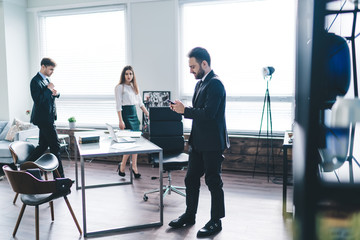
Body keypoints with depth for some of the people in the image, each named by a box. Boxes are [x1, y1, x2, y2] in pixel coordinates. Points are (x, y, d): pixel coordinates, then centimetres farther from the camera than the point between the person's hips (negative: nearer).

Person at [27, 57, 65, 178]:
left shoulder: (46, 79, 15)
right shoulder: (35, 81, -15)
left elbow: (53, 94, 21)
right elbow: (38, 100, -23)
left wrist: (56, 93, -2)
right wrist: (48, 89, -18)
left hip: (47, 117, 10)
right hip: (43, 118, -10)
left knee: (43, 145, 14)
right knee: (55, 146, -5)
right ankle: (59, 176, 2)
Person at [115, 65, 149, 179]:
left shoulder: (134, 87, 17)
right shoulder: (119, 87, -3)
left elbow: (140, 103, 20)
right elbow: (118, 105, -9)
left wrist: (148, 115, 14)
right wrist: (120, 121, -16)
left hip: (134, 114, 7)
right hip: (125, 114, -7)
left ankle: (134, 167, 8)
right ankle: (122, 165, 3)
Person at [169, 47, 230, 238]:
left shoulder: (215, 84, -16)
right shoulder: (200, 83, 14)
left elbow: (208, 113, -25)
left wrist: (184, 110, -16)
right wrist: (182, 109, 2)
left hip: (212, 143, -9)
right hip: (198, 142, 10)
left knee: (213, 182, 3)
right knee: (191, 179, 16)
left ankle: (216, 222, 18)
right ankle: (189, 215, 31)